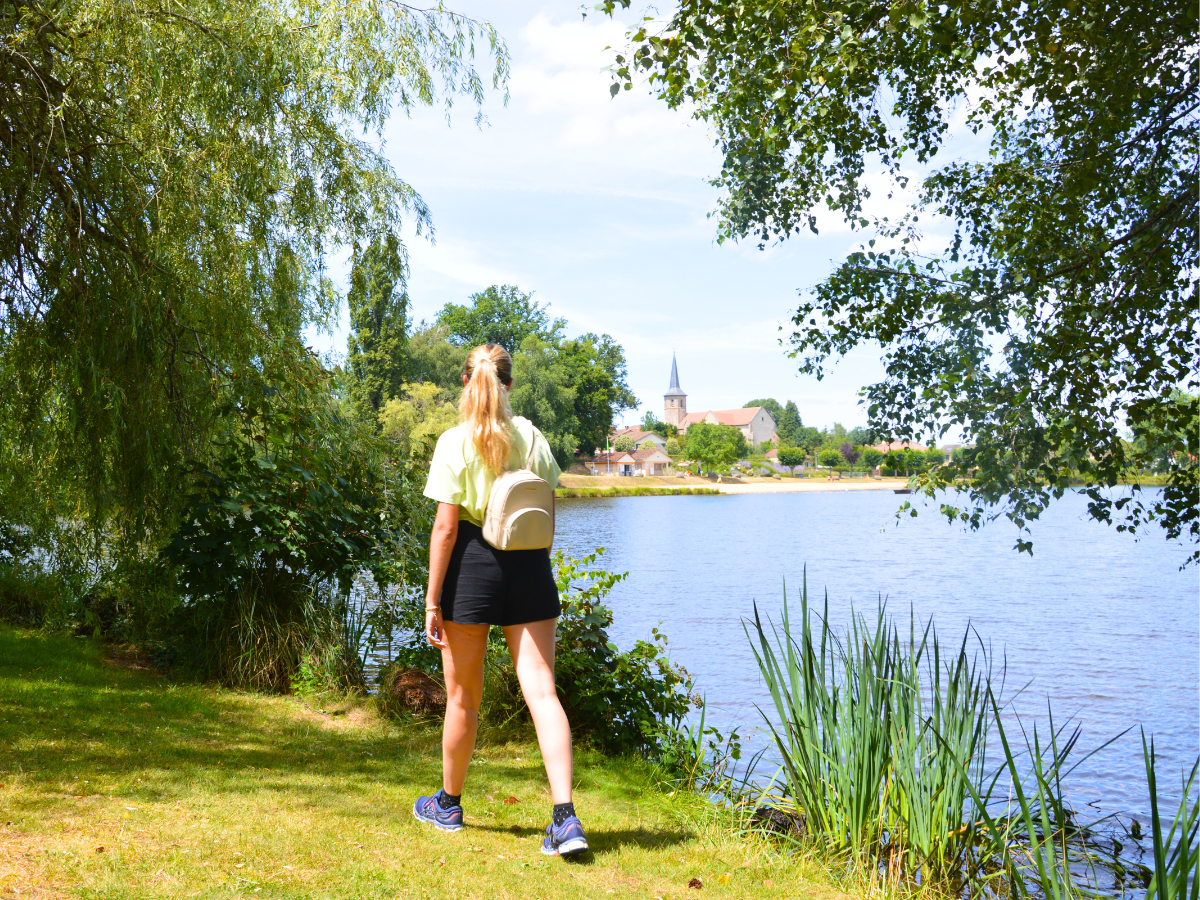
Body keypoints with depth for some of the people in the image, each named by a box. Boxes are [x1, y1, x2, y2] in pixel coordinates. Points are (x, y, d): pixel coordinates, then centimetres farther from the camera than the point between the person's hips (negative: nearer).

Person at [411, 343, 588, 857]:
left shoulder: (456, 443, -7)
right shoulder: (532, 437, 4)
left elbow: (445, 527, -10)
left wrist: (432, 600, -6)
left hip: (472, 564, -3)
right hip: (528, 566, 3)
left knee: (463, 697, 12)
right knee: (541, 690, 0)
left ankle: (448, 805, 31)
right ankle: (565, 818, -9)